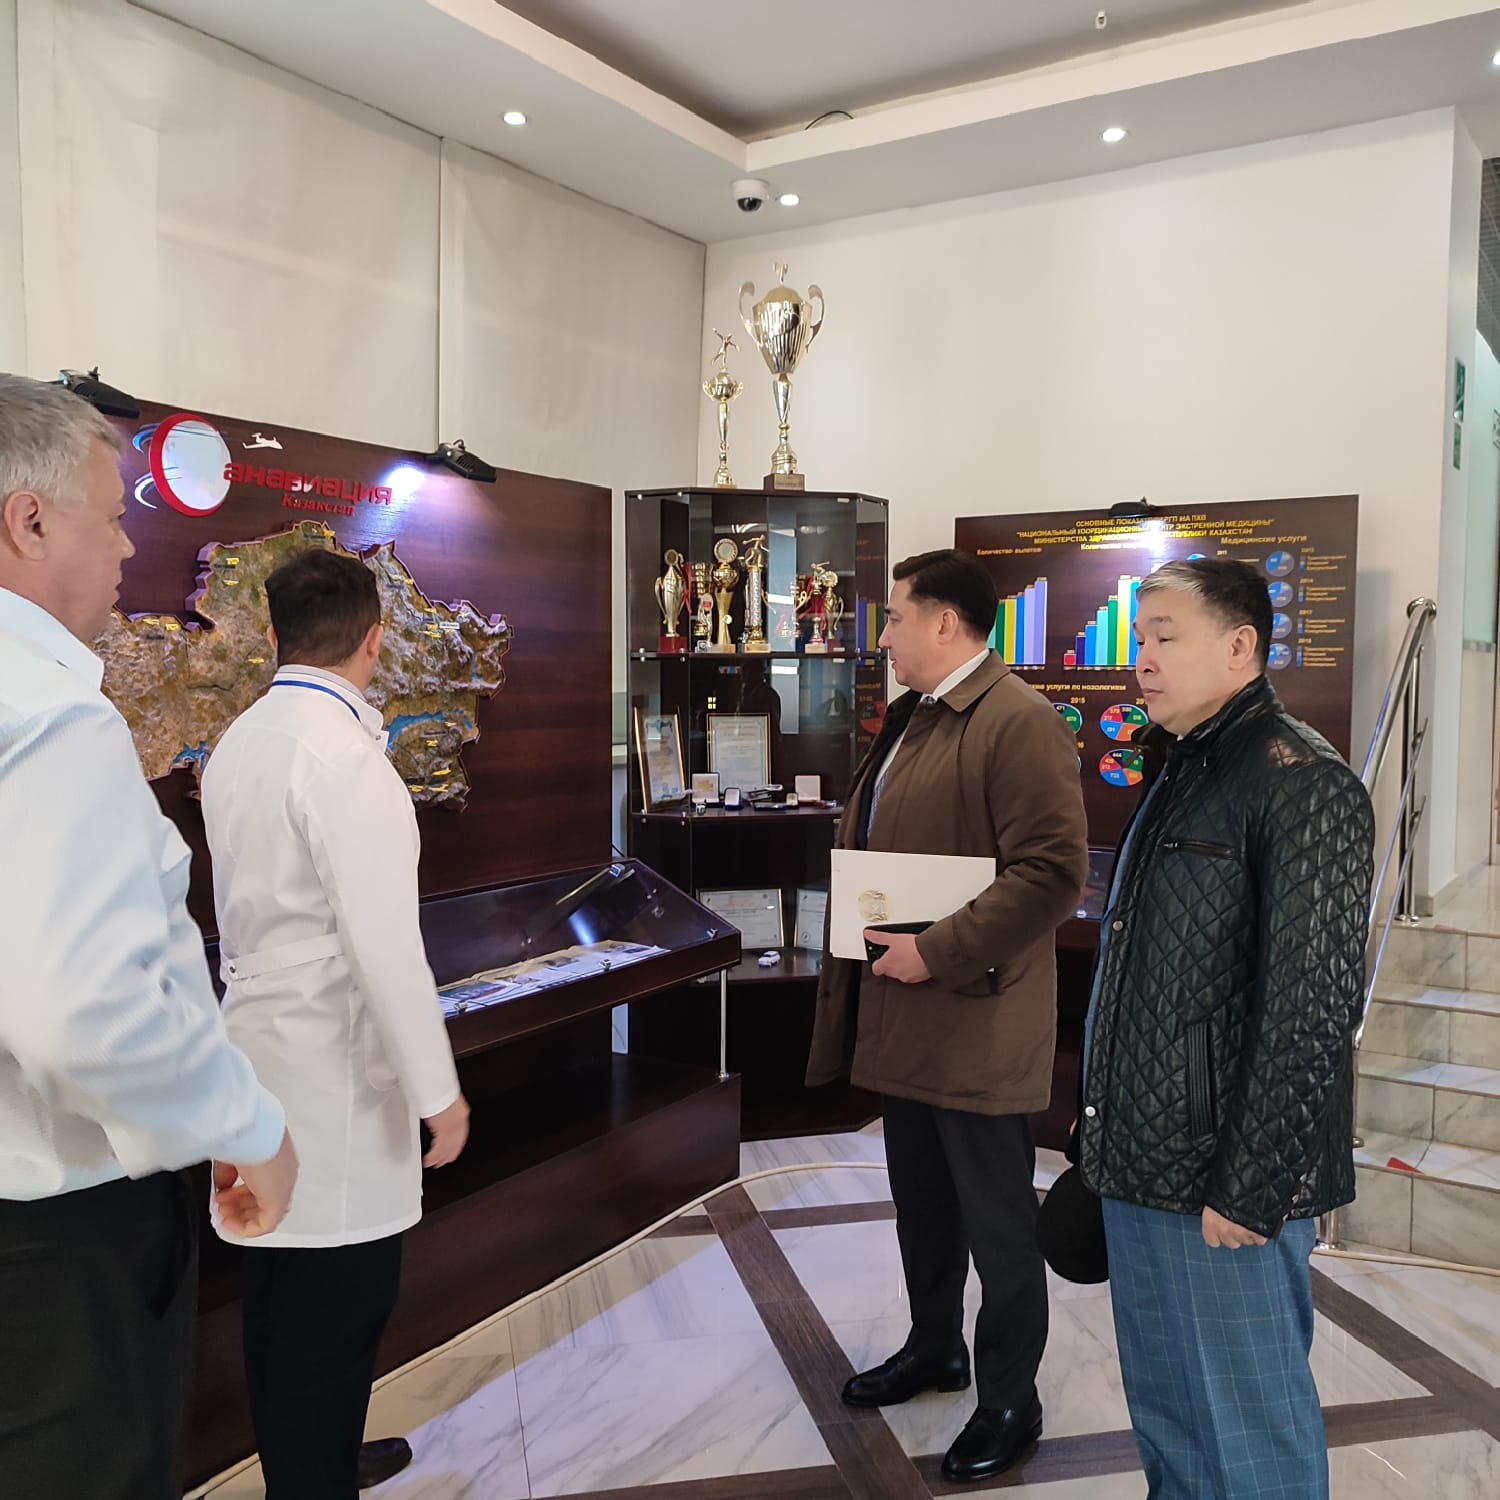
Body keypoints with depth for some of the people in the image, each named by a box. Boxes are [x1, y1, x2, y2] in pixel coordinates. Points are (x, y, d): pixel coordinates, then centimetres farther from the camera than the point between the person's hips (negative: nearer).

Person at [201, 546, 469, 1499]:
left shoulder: (241, 743, 6)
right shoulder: (343, 753, -20)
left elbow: (249, 906, 12)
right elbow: (384, 942, -22)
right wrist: (437, 1088, -16)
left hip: (266, 1042, 9)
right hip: (334, 1071, -9)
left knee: (284, 1294, 20)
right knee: (337, 1304, 3)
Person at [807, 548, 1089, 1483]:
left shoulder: (1019, 722, -17)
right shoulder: (910, 718, 13)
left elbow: (1054, 872, -23)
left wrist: (937, 953, -23)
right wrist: (869, 941, 11)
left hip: (974, 1022, -9)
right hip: (900, 1016, 9)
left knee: (997, 1224, 7)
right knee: (922, 1204, 22)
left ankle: (1011, 1403, 25)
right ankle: (935, 1348, 42)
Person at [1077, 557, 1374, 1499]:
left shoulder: (1300, 784, -15)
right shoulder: (1183, 775, 13)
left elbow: (1314, 1004, -20)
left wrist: (1251, 1188, -19)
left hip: (1229, 1182, -8)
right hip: (1142, 1163, 9)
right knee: (1164, 1413, 21)